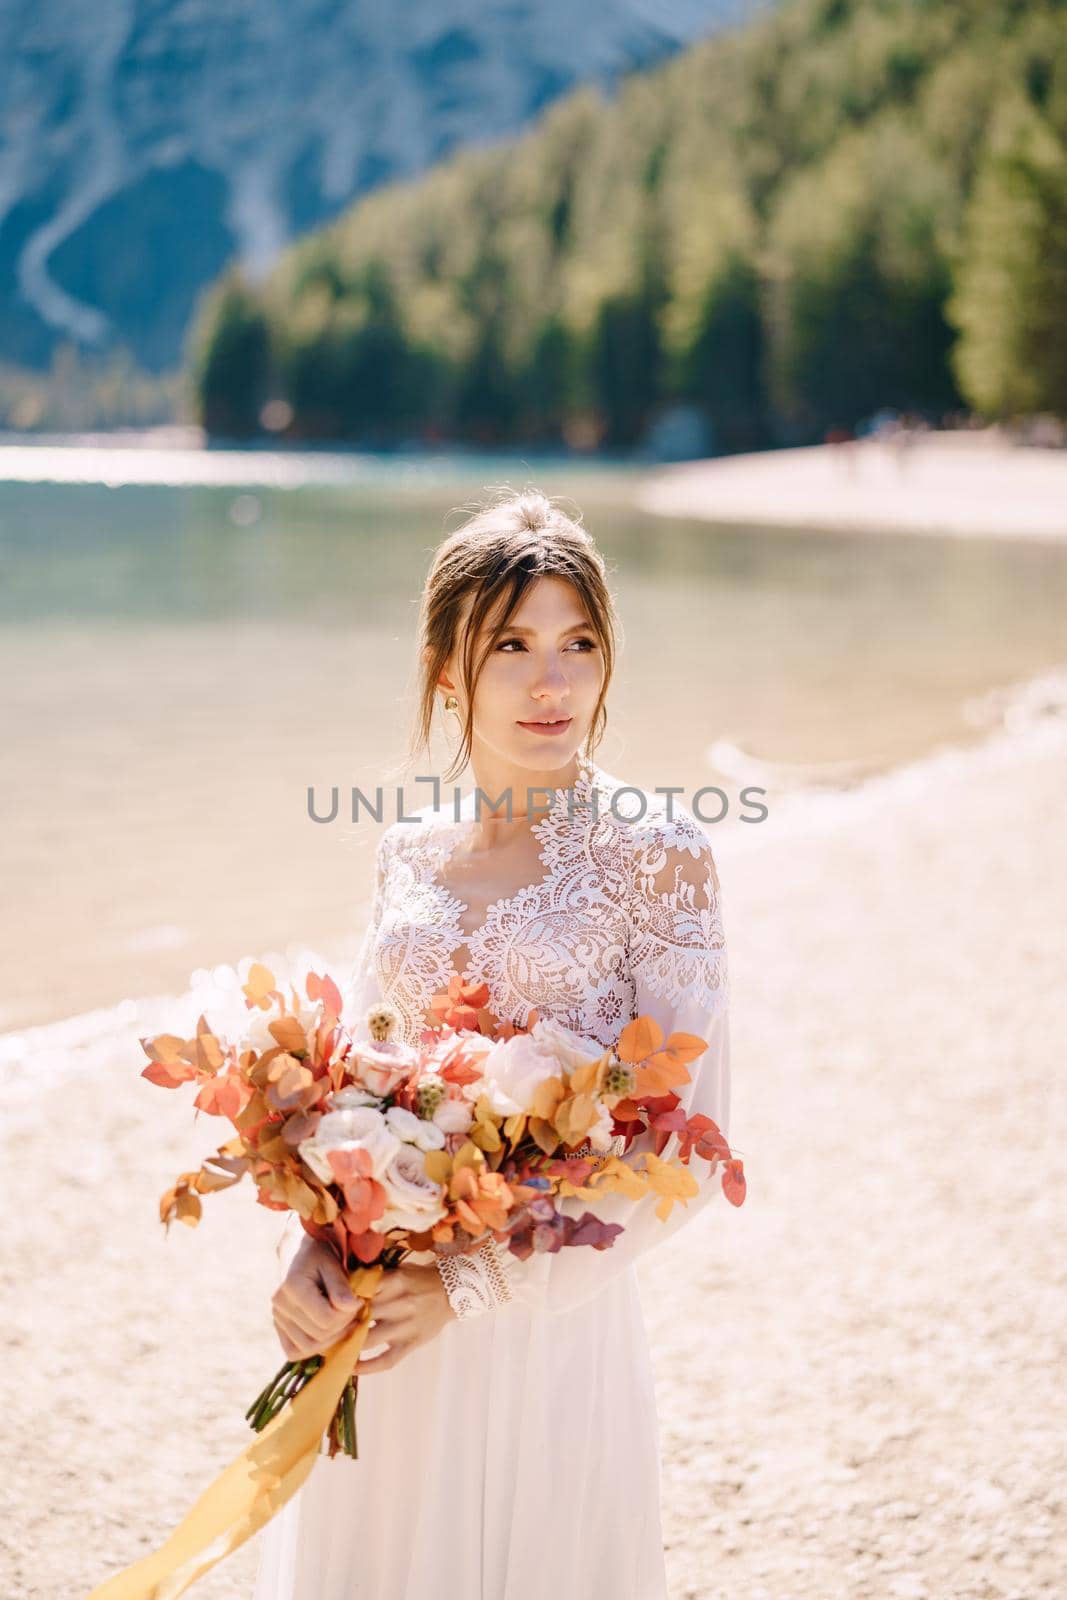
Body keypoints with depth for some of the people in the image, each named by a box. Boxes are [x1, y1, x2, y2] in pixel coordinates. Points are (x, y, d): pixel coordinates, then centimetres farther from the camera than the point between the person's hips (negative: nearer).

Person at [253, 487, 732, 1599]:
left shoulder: (655, 850, -10)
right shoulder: (409, 852, 4)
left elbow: (686, 1150, -13)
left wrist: (473, 1283, -18)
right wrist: (314, 1249, -9)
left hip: (550, 1315, -4)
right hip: (372, 1326, 4)